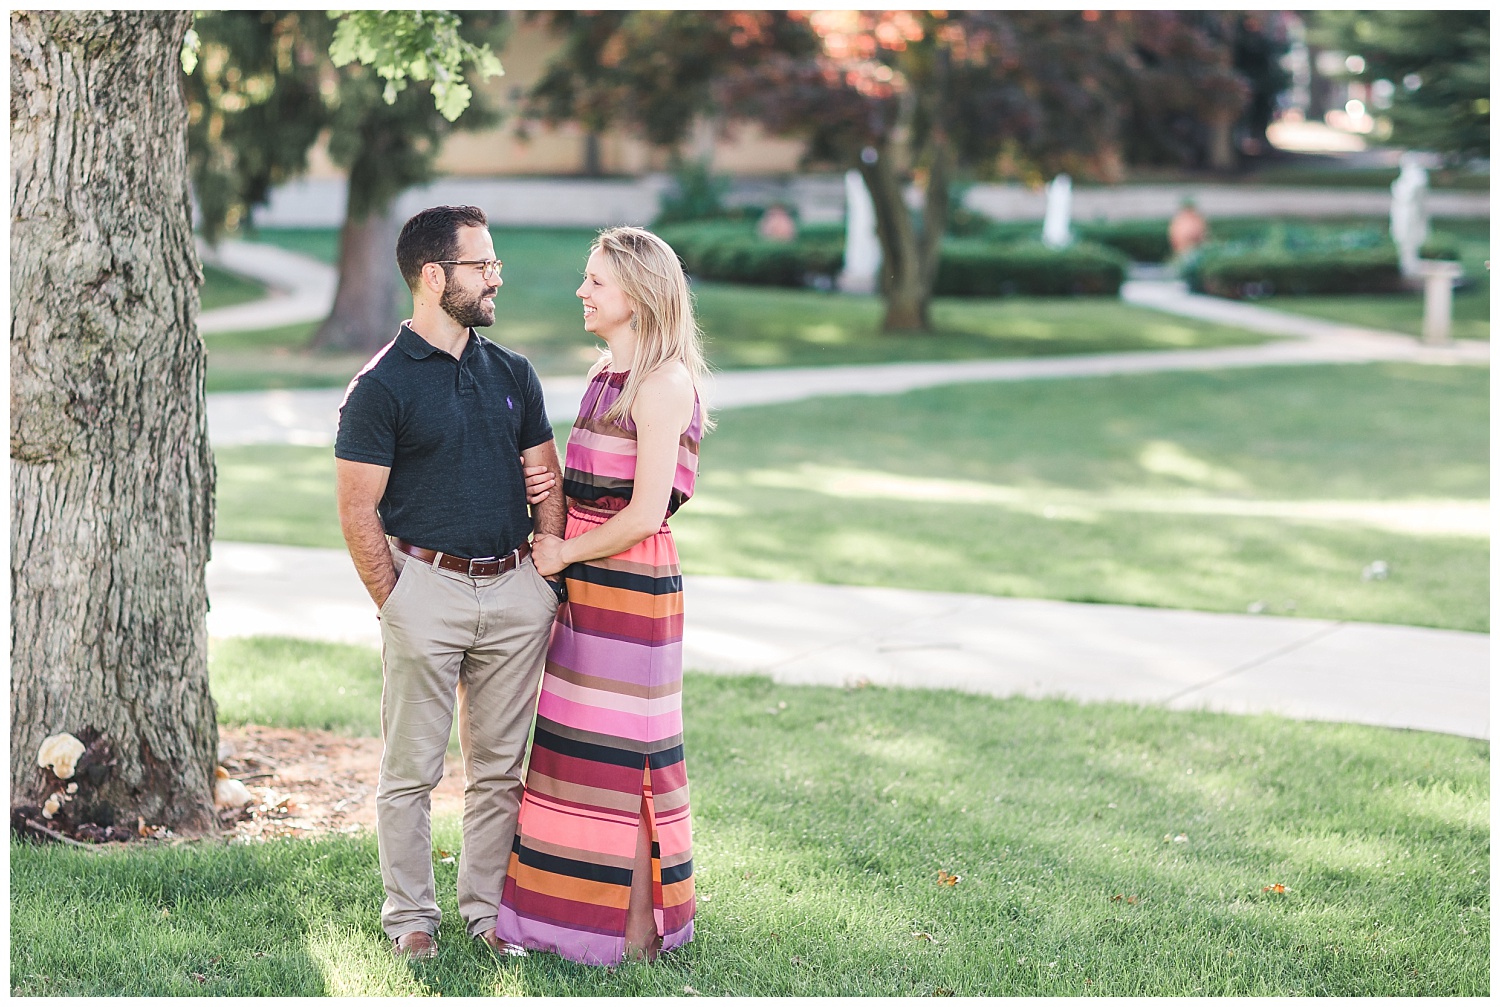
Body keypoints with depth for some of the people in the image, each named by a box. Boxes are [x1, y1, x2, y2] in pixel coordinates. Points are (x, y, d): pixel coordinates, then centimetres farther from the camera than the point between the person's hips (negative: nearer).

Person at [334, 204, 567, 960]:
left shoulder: (512, 373, 11)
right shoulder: (382, 385, -6)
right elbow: (358, 511, -7)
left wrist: (554, 584, 5)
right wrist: (395, 606, -8)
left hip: (516, 591, 5)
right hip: (427, 586, -5)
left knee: (499, 767, 10)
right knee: (411, 769, 3)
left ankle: (486, 906, 21)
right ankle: (410, 914, 14)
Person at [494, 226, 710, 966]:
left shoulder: (663, 382, -14)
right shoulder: (606, 375, 14)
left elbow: (645, 514, -19)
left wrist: (563, 553, -9)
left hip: (630, 583, -9)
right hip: (581, 582, 9)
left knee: (620, 753, -2)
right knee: (575, 743, 12)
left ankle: (636, 930, 8)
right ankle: (575, 911, 21)